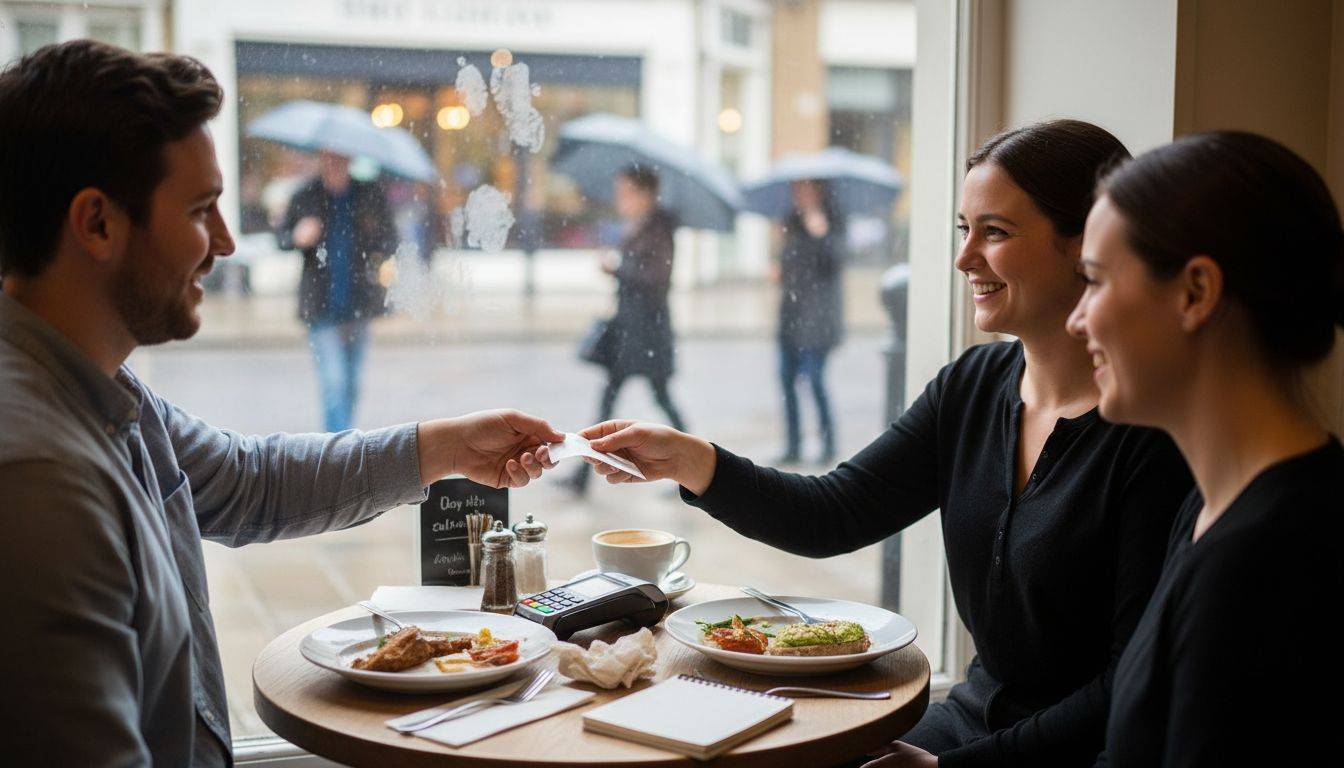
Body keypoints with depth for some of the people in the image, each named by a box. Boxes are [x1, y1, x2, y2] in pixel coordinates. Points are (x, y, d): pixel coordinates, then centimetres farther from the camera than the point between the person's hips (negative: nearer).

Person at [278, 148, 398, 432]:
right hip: (321, 307, -3)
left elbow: (389, 237, 5)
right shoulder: (305, 197, -2)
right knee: (334, 382, -11)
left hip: (358, 304, 3)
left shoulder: (370, 194, 1)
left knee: (351, 384, 15)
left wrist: (381, 257, -16)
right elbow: (281, 238, 5)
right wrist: (297, 237, -18)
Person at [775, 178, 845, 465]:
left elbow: (835, 260, -17)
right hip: (791, 312, 7)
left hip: (816, 314, -7)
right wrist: (780, 271, 7)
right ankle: (793, 446, 10)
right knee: (787, 377, 3)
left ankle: (828, 443, 4)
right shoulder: (793, 222, 16)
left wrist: (822, 234, -31)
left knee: (814, 377, -9)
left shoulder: (831, 222, -4)